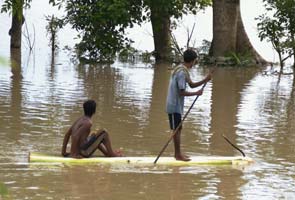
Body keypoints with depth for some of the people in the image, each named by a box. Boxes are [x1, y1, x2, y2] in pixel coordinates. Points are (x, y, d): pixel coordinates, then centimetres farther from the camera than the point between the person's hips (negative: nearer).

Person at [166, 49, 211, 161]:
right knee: (177, 129, -4)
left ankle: (178, 153, 20)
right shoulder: (182, 73, -21)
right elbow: (182, 92, -23)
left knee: (178, 129, 13)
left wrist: (205, 80, 4)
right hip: (175, 106, -10)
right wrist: (196, 93, -13)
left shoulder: (183, 70, 11)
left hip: (176, 105, 10)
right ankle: (178, 155, 2)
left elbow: (191, 84, 17)